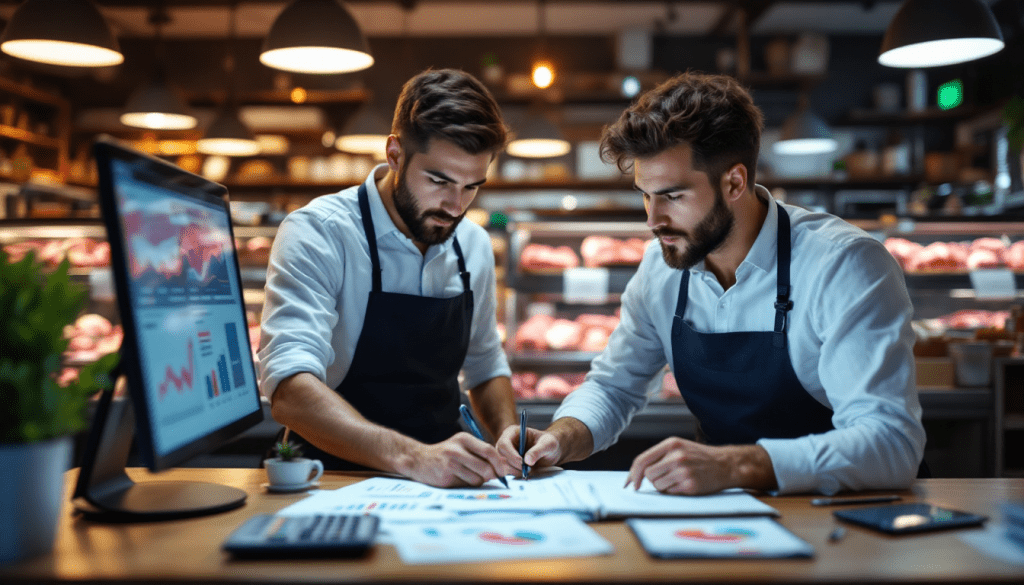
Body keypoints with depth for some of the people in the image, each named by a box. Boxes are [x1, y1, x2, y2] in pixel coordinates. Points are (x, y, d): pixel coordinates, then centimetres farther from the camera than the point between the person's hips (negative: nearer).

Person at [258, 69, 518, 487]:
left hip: (441, 485, 6)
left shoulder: (474, 245, 7)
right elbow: (289, 389, -27)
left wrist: (507, 435, 0)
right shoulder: (316, 233, -14)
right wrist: (411, 457, -39)